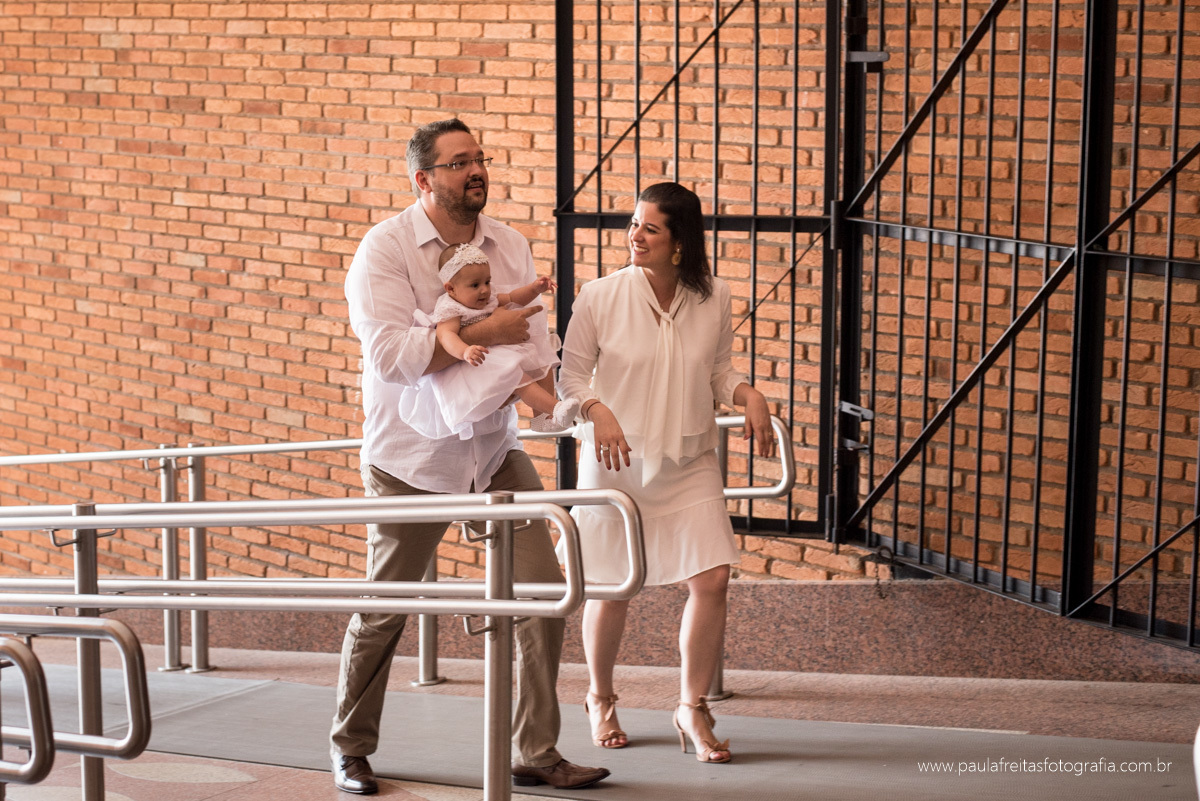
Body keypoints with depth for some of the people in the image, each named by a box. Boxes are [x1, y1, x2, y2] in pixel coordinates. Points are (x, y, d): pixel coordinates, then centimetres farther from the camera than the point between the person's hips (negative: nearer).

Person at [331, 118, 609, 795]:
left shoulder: (510, 247, 4)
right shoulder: (385, 250, -12)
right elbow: (392, 355, -25)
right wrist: (486, 333, -24)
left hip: (494, 451, 4)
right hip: (412, 459, -4)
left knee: (543, 593, -4)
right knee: (383, 611, 5)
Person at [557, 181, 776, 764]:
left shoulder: (713, 298, -3)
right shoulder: (599, 298, -11)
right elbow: (571, 374, -4)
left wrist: (749, 396, -8)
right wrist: (598, 412, -22)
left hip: (690, 464, 2)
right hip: (616, 463, -2)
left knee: (712, 579, -9)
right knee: (611, 588, 7)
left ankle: (692, 709, 10)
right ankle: (600, 700, 35)